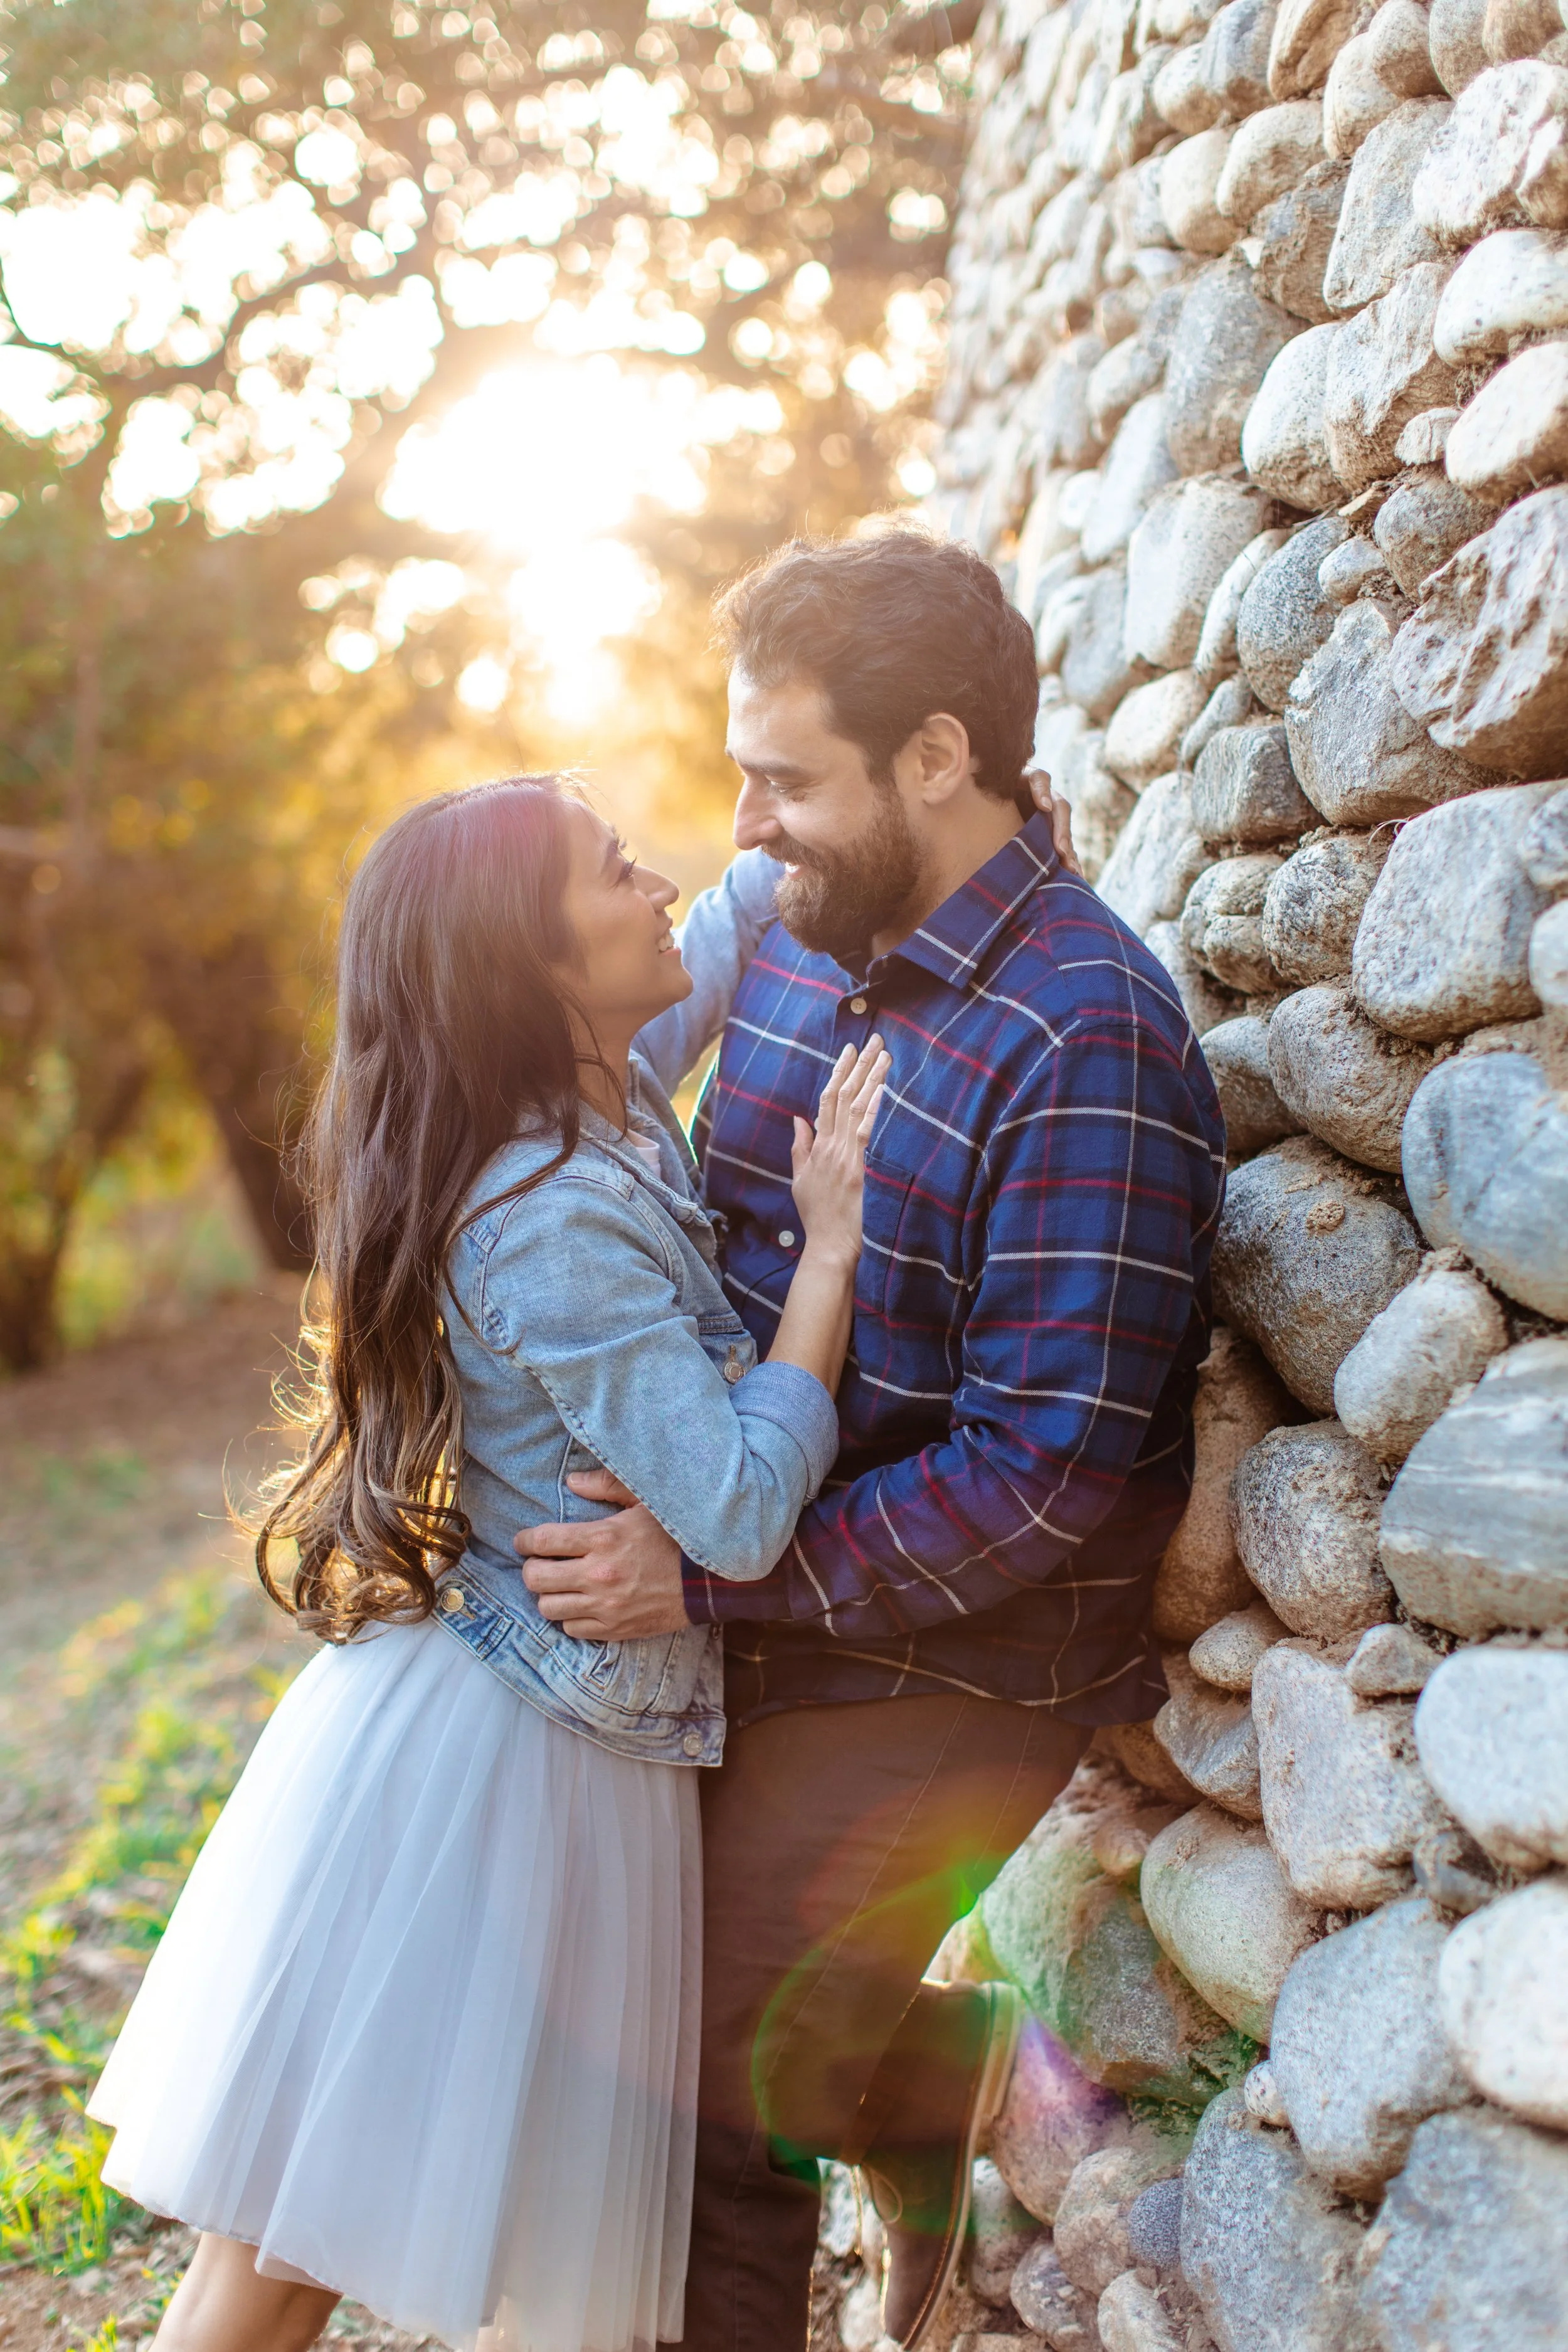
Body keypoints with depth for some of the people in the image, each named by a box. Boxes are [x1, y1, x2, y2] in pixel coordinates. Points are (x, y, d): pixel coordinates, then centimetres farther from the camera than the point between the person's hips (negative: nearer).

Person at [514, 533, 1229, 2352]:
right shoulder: (792, 939, 2)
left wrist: (707, 1573, -24)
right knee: (675, 2021, 17)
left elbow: (1043, 1479, -25)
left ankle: (1042, 2075, 24)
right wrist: (650, 1497, 3)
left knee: (730, 2065, 0)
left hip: (935, 1667, -7)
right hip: (746, 1633, 7)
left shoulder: (1086, 1037, -23)